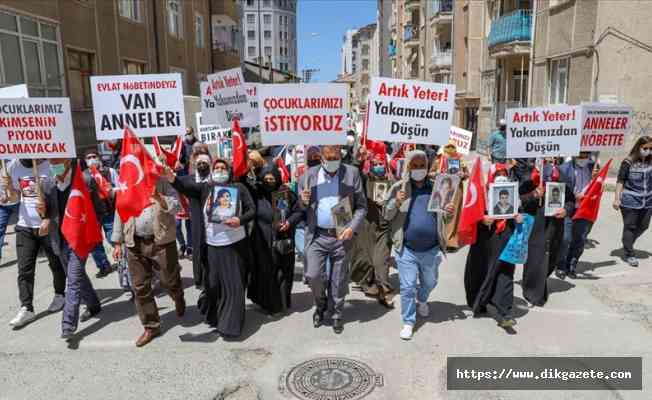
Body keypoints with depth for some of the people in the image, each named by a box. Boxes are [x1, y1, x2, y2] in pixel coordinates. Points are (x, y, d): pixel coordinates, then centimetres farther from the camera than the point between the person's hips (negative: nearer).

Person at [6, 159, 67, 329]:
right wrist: (9, 188, -9)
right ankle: (26, 308, 4)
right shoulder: (13, 166, 2)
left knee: (56, 264, 12)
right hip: (25, 226, 4)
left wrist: (49, 220, -19)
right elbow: (15, 197, 13)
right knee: (25, 269, 0)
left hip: (50, 225, -4)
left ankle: (59, 295, 31)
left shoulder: (51, 166, -13)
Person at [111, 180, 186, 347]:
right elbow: (120, 210, 11)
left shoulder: (161, 180, -2)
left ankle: (179, 299, 42)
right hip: (135, 242, 3)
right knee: (140, 287, 7)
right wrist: (117, 242, 10)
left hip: (161, 240, -3)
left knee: (169, 281, 7)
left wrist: (160, 198, -28)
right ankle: (151, 326, 23)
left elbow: (175, 204, -8)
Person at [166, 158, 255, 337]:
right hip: (212, 244, 1)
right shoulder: (205, 187, 5)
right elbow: (186, 187, -11)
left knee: (233, 284, 1)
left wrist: (240, 220, -19)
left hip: (235, 243, -1)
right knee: (213, 283, 9)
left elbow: (252, 209, 1)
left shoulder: (239, 188, 3)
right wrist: (173, 179, -31)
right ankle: (214, 316, 32)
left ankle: (230, 324, 11)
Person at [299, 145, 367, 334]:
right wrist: (303, 201, -12)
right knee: (313, 276, -4)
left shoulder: (352, 173, 0)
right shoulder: (310, 174, 4)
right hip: (316, 235, 1)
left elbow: (361, 205, 1)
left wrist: (352, 228, -12)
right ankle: (320, 305, 27)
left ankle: (337, 315, 30)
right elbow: (301, 207, 12)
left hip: (342, 236, -1)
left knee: (339, 280, 9)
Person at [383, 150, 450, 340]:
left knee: (429, 283, 22)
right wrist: (396, 202, -22)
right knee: (407, 287, 2)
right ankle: (408, 322, 18)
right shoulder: (398, 187, -4)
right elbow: (386, 215, -2)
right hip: (406, 250, -3)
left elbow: (443, 214, 16)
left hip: (432, 249, 3)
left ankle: (421, 301, 53)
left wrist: (449, 211, -8)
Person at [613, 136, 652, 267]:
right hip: (630, 202, -5)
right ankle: (629, 254, 16)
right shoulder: (628, 163, -9)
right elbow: (620, 181, -6)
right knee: (630, 227, 5)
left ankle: (627, 245, 37)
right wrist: (617, 198, -10)